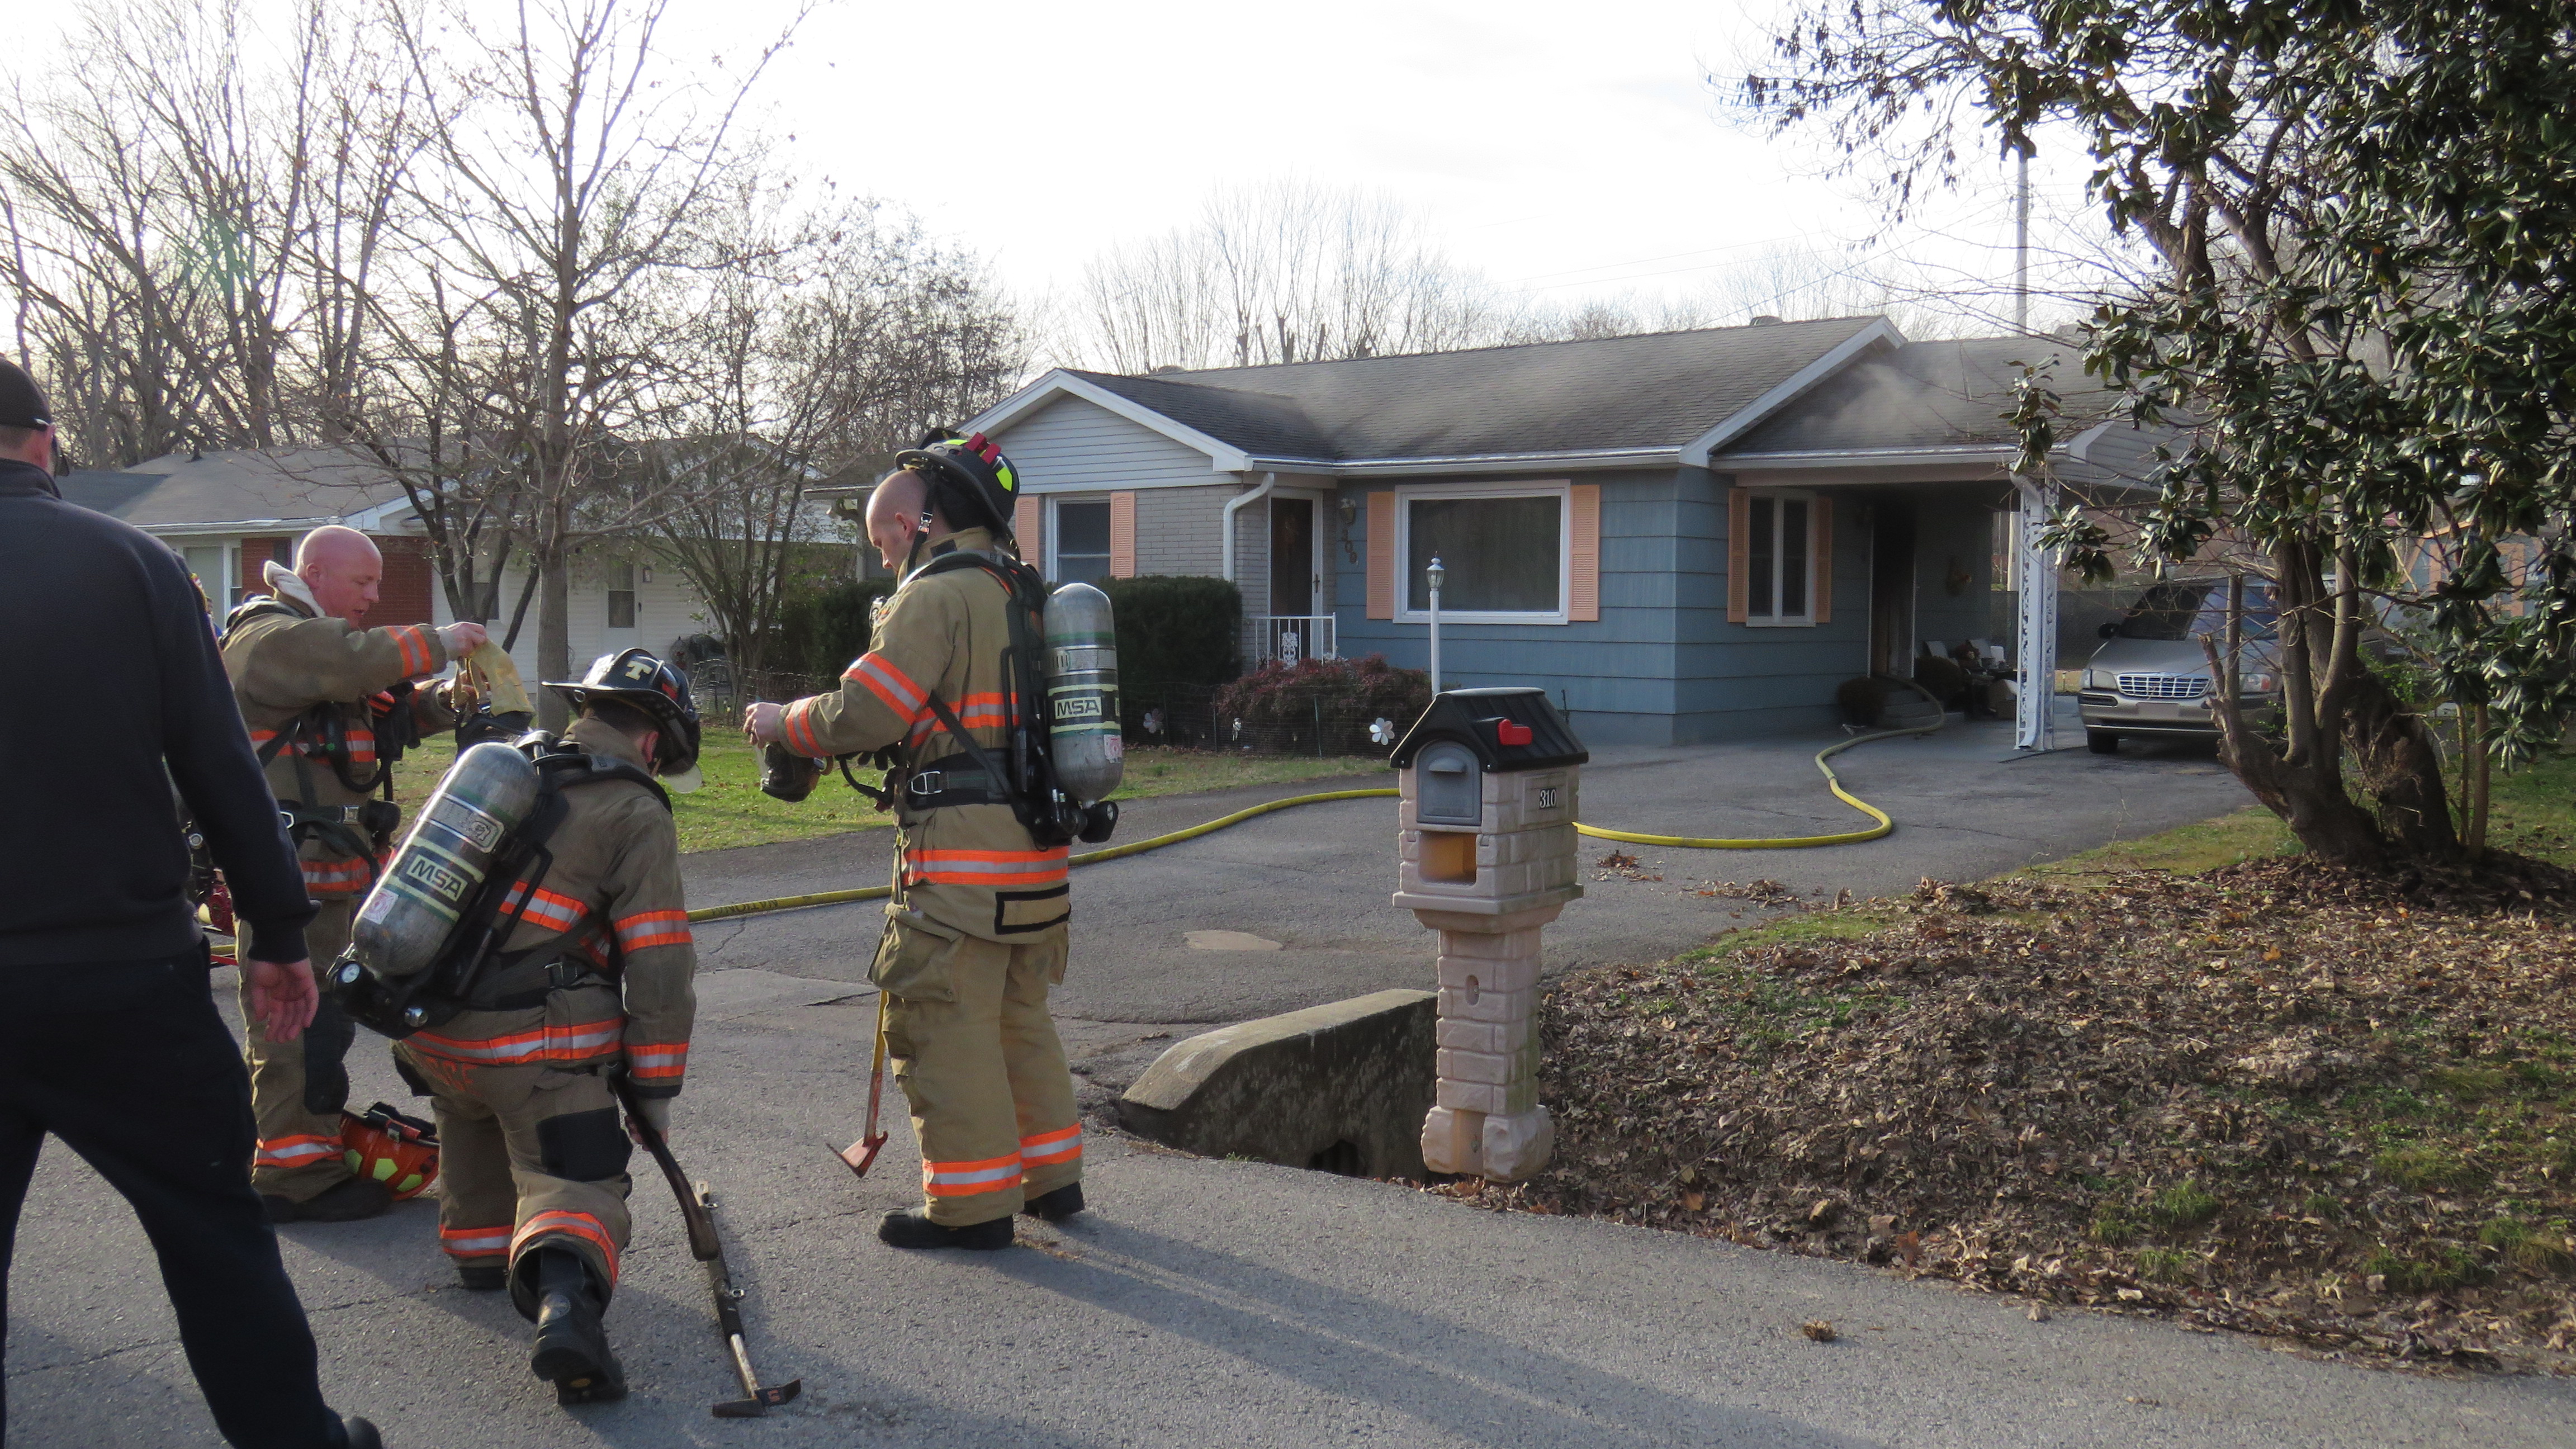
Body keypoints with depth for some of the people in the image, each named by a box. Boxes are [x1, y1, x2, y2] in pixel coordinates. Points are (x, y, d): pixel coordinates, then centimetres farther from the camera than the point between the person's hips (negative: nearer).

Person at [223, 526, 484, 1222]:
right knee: (301, 1022, -9)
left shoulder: (315, 638, 23)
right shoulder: (271, 638, -11)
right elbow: (355, 661, -29)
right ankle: (295, 1177, -5)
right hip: (290, 870, -11)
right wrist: (436, 643, -16)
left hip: (329, 865, 11)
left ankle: (312, 1147, 28)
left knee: (318, 1017, 17)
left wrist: (445, 702, 2)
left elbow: (387, 714, 20)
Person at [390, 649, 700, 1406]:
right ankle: (563, 1300, -30)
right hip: (528, 1045, -6)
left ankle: (478, 1243, 41)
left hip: (421, 1026, 6)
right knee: (575, 1184, -3)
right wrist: (656, 1089, 3)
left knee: (473, 1108, 36)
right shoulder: (637, 813, -2)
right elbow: (658, 967, -6)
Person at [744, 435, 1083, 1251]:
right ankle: (1051, 1176, 27)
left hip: (962, 855, -9)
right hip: (1037, 846, 9)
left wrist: (781, 722, 1)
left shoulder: (937, 597, -11)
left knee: (944, 1026, 0)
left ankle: (972, 1204, 6)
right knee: (1020, 1016, 19)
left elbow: (859, 716, -15)